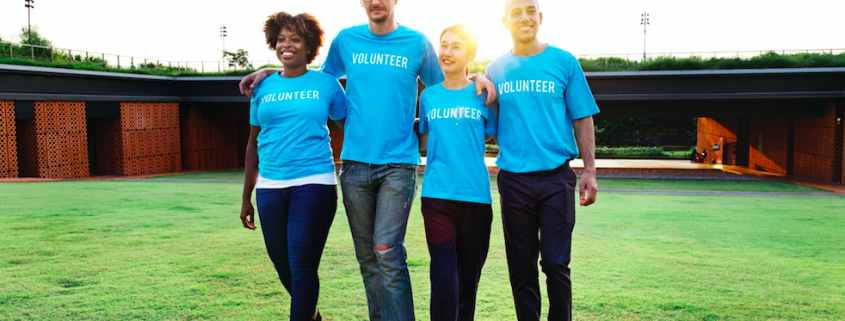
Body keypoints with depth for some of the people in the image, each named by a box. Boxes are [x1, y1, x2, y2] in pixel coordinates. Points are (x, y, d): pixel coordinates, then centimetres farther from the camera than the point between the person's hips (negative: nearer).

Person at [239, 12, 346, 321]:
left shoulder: (326, 84, 2)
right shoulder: (263, 87, 10)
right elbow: (254, 143, 14)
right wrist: (246, 198, 14)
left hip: (314, 183, -4)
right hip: (270, 187, 4)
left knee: (302, 266, -6)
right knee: (282, 264, 12)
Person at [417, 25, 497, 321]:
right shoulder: (428, 96, 9)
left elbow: (492, 136, 8)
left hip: (476, 195, 0)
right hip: (437, 194, 0)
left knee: (469, 272, 12)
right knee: (443, 274, -7)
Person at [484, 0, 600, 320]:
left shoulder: (564, 62, 3)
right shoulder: (495, 69, 9)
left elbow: (583, 120, 3)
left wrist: (590, 171, -2)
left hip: (556, 177, -2)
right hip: (513, 179, 2)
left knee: (556, 263, -4)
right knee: (521, 267, 9)